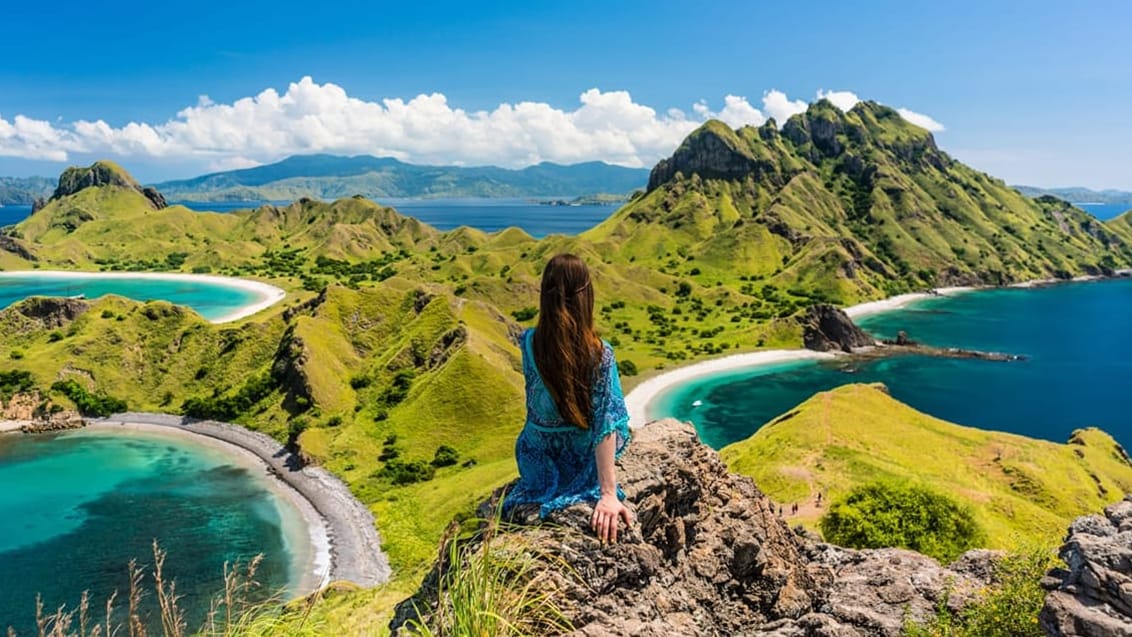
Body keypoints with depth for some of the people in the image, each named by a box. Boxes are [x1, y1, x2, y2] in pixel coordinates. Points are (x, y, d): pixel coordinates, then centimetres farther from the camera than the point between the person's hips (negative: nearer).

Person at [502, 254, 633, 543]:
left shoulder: (528, 343, -19)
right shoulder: (600, 354, -28)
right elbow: (605, 426, -28)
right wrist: (608, 493, -26)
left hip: (537, 461, 3)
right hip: (583, 460, -2)